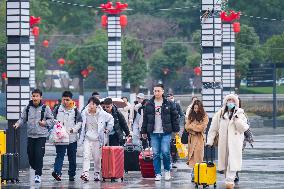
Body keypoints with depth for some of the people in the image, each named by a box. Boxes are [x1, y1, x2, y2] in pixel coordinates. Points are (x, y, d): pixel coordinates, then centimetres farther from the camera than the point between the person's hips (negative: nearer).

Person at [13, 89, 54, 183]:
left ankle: (38, 175, -7)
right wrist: (18, 124, -9)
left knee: (39, 155, -10)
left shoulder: (45, 108, 0)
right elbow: (23, 119, 11)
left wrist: (45, 123, -15)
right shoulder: (27, 108, 8)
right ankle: (36, 168, 32)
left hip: (41, 135, -4)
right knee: (30, 154, 6)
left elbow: (51, 120, 4)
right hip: (30, 135, 4)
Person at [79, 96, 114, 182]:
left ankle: (97, 174, 19)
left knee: (97, 158, 6)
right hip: (87, 138, 1)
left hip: (97, 139, -1)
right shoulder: (85, 114, 0)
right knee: (86, 156, -13)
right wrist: (81, 137, 11)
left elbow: (111, 119, 11)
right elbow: (82, 126, 15)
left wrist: (107, 129, 7)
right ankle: (85, 173, -20)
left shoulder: (102, 114, -6)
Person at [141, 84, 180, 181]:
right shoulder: (149, 105, 8)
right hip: (154, 133, 2)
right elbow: (145, 119, 12)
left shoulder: (169, 104, 2)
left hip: (166, 133, -2)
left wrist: (176, 130, 1)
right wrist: (144, 132, 11)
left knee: (165, 151, -11)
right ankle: (158, 174, 8)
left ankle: (167, 170, 12)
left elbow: (175, 117, 5)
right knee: (155, 154, 2)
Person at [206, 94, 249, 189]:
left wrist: (237, 119, -14)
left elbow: (244, 128, -3)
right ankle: (229, 180, 17)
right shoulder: (219, 114, 8)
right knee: (224, 161, 5)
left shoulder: (240, 114, 6)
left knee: (232, 161, -13)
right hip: (223, 142, 2)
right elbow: (213, 128, 9)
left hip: (235, 142, -2)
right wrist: (210, 141, 5)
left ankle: (229, 181, -20)